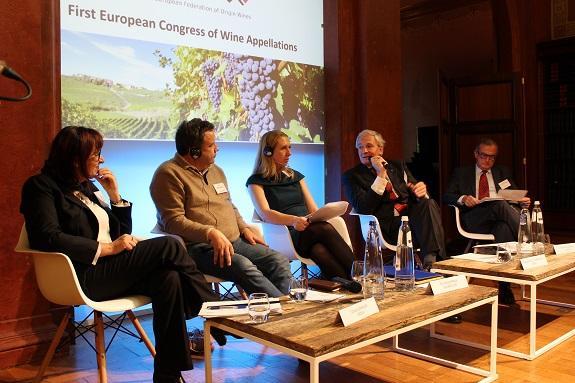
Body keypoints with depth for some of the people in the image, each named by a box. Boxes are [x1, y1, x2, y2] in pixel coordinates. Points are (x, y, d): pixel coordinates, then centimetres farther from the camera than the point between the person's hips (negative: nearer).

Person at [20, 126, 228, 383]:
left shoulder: (87, 187, 21)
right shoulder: (42, 186, 0)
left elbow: (121, 233, 22)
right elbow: (48, 237, -17)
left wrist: (115, 196, 8)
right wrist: (106, 248, -19)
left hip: (109, 269, 7)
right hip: (84, 276, -7)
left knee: (168, 278, -22)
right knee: (168, 246, -21)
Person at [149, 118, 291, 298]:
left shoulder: (216, 171, 21)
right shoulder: (169, 174, -5)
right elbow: (173, 221, -14)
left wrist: (244, 228, 11)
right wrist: (211, 233, -25)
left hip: (234, 242, 8)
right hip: (198, 246, -7)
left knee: (280, 262, -12)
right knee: (245, 267, -33)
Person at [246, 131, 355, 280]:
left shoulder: (296, 176, 27)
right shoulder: (256, 181, 9)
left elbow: (314, 209, 20)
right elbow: (265, 214, -9)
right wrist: (294, 220, -28)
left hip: (311, 231, 5)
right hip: (285, 236, -5)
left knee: (320, 252, -34)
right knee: (325, 229, -35)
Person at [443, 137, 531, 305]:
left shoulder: (503, 172, 30)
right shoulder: (461, 173, 22)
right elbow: (447, 197, 9)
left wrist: (523, 201, -2)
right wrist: (462, 198, -14)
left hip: (501, 219, 2)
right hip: (473, 220, -2)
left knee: (504, 228, -39)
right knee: (500, 205, -36)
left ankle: (505, 288, -41)